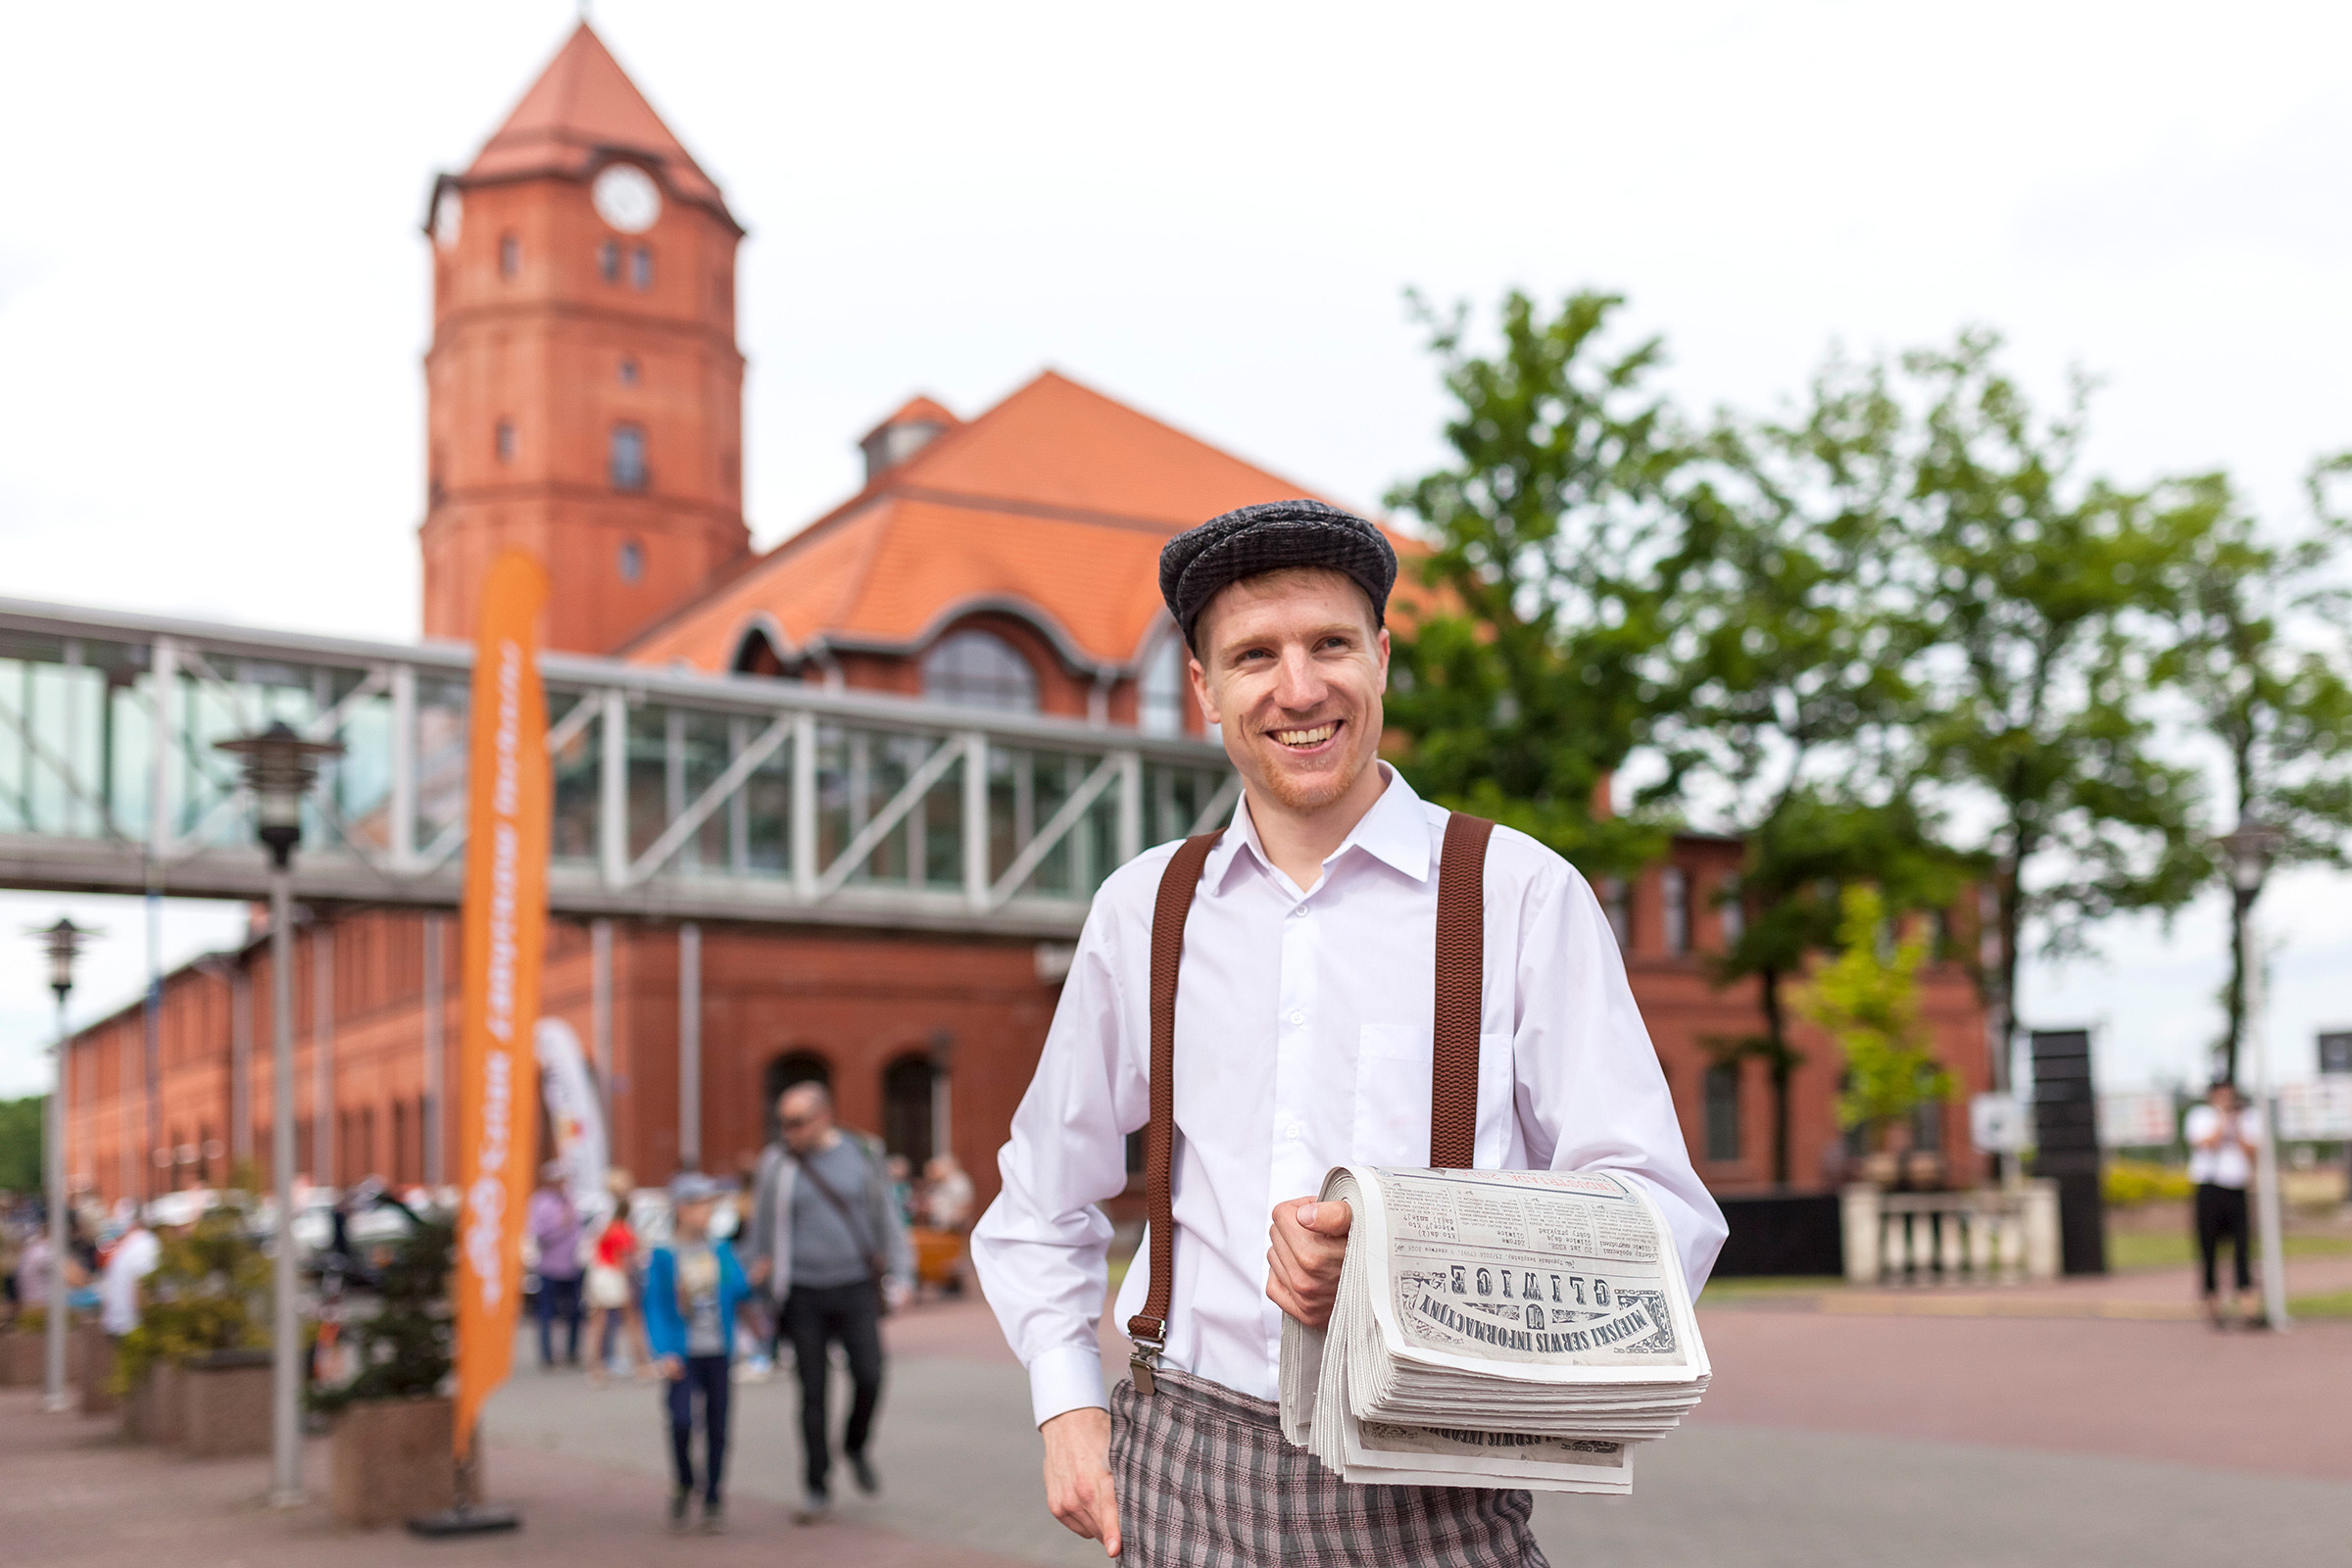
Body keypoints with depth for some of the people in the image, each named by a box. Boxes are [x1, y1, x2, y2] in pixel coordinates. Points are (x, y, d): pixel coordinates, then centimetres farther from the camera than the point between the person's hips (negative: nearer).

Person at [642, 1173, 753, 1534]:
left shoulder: (721, 1251, 7)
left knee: (716, 1426, 5)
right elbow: (655, 1307, -5)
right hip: (682, 1355, -3)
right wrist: (663, 1353, -14)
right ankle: (683, 1485, 8)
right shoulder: (663, 1256, -3)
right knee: (681, 1419, -18)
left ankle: (713, 1500, 18)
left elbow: (739, 1293, 8)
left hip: (718, 1353, 3)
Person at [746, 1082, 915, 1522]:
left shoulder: (860, 1156, 1)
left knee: (869, 1377, -8)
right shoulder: (777, 1163, 0)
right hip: (803, 1295, 0)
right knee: (813, 1391, 1)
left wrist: (899, 1274, 7)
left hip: (856, 1288, 0)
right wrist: (759, 1287, 12)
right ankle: (818, 1488, 11)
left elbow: (887, 1217, 10)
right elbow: (763, 1227, 9)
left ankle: (856, 1446, 22)